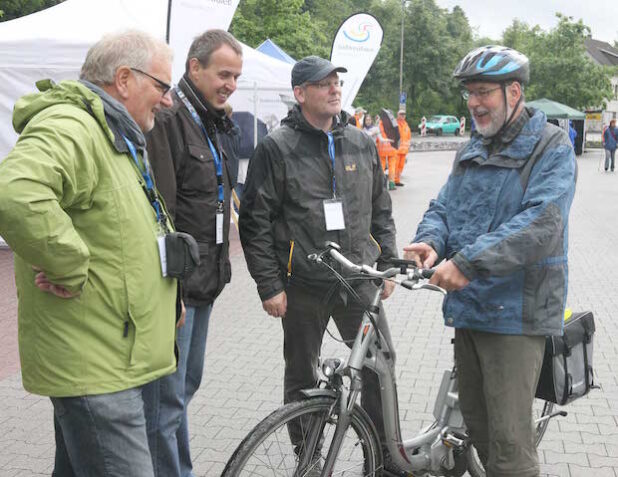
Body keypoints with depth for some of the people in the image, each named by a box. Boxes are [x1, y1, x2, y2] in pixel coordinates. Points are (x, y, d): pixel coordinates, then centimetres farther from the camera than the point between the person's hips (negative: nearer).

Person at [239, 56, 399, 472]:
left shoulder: (362, 143, 8)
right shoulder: (277, 148, -6)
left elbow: (381, 210, 15)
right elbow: (255, 223, -7)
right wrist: (270, 286, -9)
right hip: (304, 286, -3)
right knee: (302, 380, 11)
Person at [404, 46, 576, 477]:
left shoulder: (552, 147, -8)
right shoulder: (472, 150, 16)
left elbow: (542, 222, -22)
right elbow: (444, 206, 12)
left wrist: (468, 261, -30)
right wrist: (431, 241, -12)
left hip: (516, 313, -7)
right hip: (468, 306, 7)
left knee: (509, 442, -5)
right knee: (475, 425, 18)